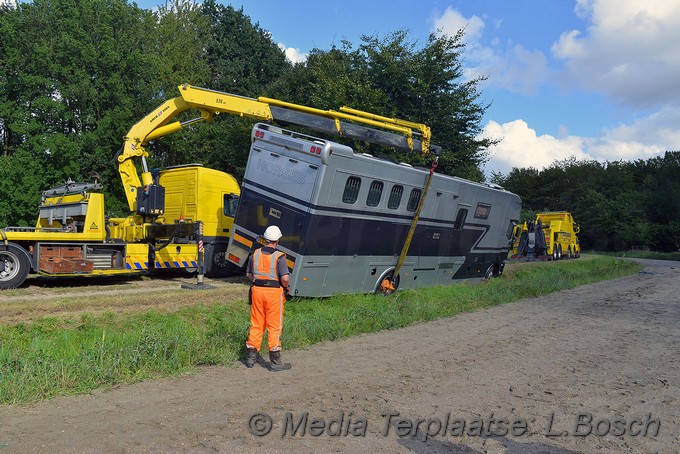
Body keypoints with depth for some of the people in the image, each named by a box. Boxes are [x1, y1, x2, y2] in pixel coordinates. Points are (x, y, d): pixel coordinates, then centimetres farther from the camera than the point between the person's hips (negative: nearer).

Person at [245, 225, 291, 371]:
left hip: (257, 290, 5)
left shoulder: (255, 254, 4)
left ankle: (251, 358, 23)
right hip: (274, 293, -5)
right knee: (274, 326, 3)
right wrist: (285, 287, 0)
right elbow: (285, 278, -19)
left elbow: (248, 275, 11)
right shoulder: (279, 257, -13)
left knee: (256, 324, 15)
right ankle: (275, 362, 8)